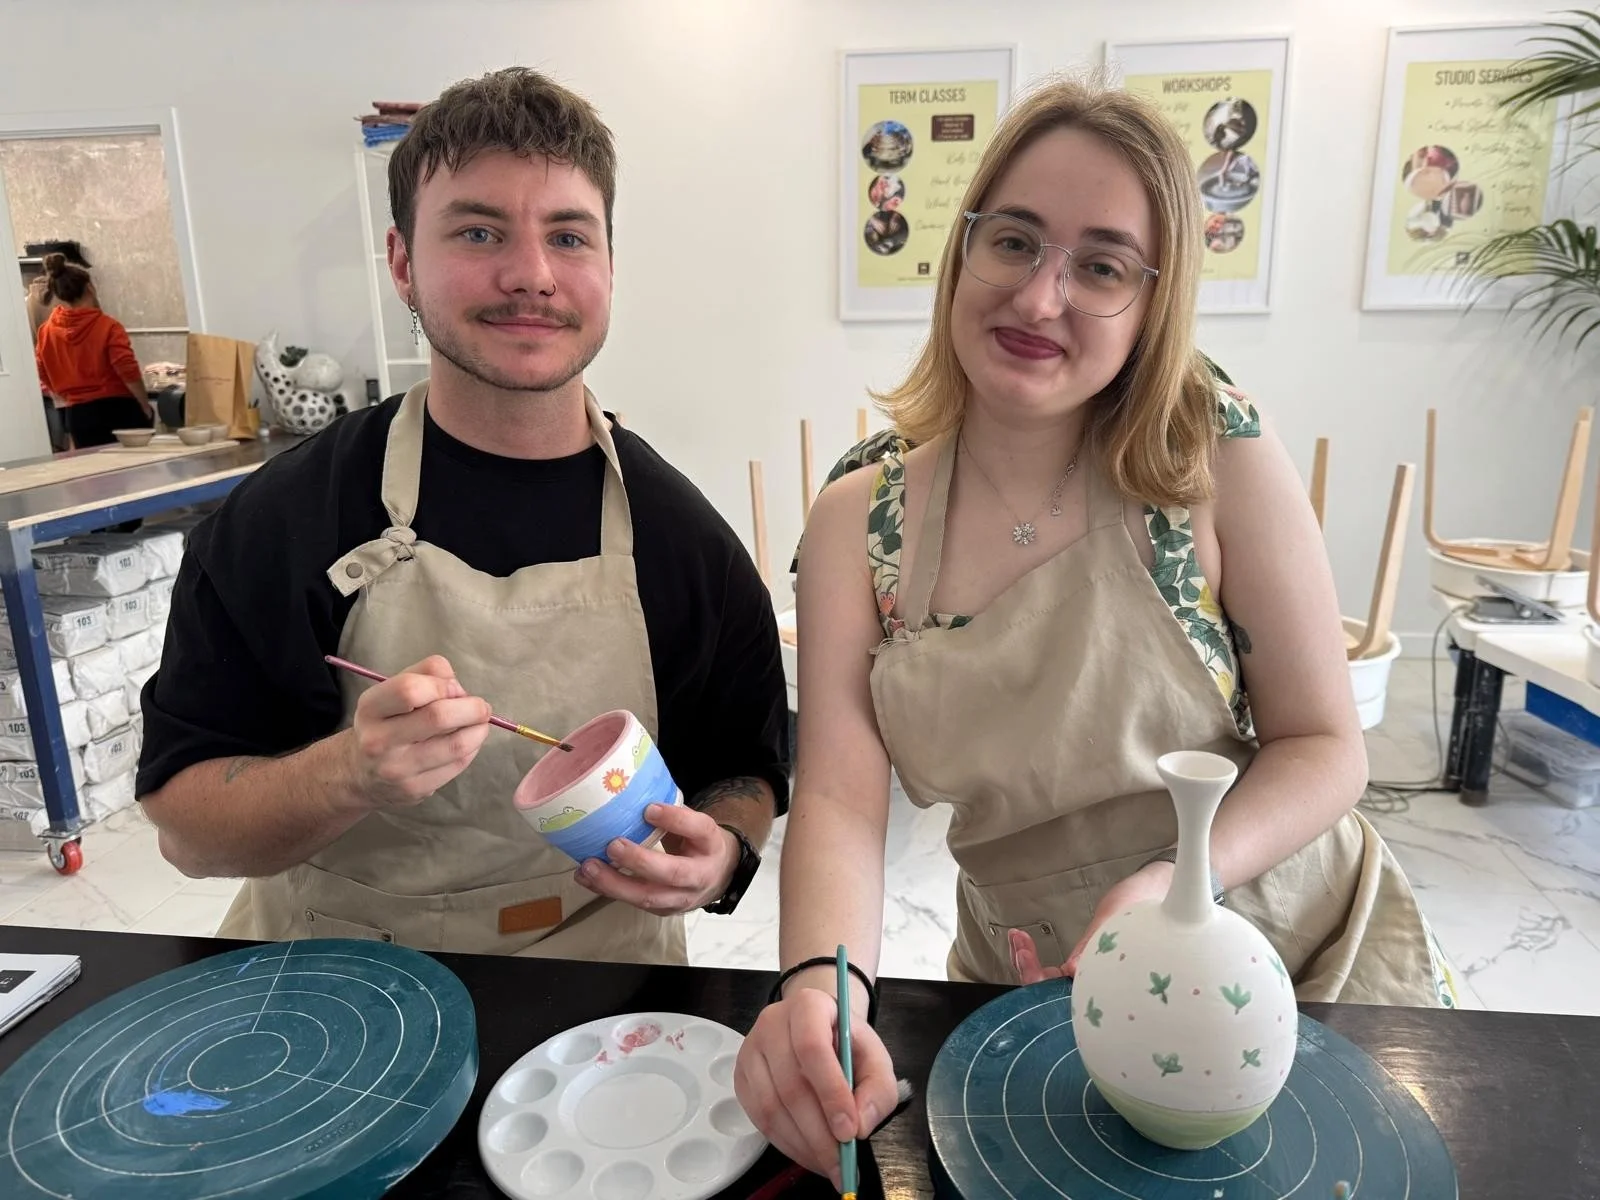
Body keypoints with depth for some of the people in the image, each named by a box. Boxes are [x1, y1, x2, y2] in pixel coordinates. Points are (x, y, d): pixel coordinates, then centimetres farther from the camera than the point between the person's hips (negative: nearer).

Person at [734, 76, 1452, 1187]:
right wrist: (821, 981, -36)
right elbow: (839, 798, -17)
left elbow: (1324, 747, -10)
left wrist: (1171, 884, -27)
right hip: (1032, 999, 1)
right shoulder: (860, 517, -12)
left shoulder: (1221, 458, -16)